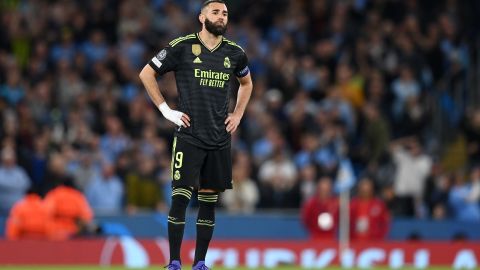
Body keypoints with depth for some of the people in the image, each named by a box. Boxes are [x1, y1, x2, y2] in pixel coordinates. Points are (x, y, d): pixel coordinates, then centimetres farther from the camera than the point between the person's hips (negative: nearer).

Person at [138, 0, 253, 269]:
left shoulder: (234, 53, 7)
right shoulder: (182, 47, -5)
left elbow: (246, 82, 27)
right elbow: (146, 74, 1)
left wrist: (238, 115, 14)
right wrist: (166, 110, -4)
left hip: (220, 139, 4)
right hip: (189, 137, -4)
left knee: (209, 201, 7)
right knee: (180, 198, -9)